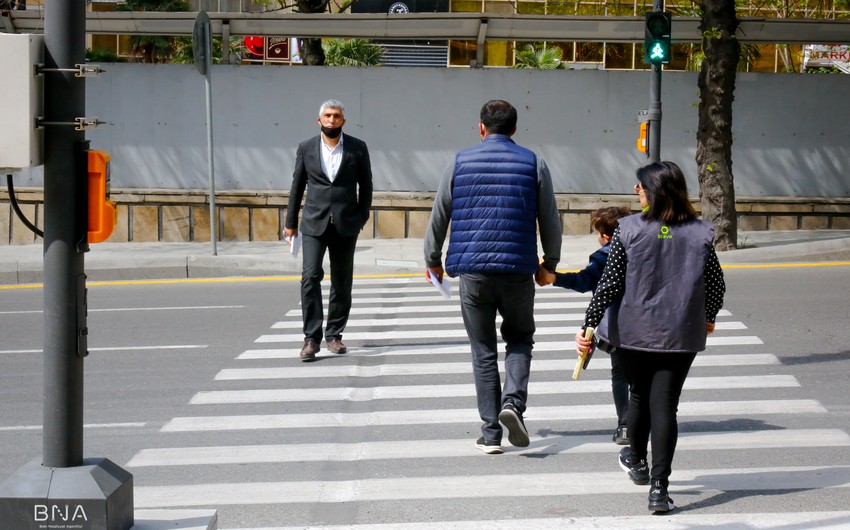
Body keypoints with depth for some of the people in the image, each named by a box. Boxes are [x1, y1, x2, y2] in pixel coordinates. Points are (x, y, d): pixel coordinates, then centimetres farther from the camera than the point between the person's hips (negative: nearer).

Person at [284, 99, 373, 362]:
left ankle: (334, 335, 16)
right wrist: (290, 222, 10)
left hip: (345, 224, 1)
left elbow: (365, 185, 9)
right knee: (310, 277, -13)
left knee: (342, 282, 6)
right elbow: (297, 186, 9)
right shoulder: (306, 148, 4)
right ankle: (311, 338, -12)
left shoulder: (357, 148, 2)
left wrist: (362, 217, 3)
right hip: (314, 223, -1)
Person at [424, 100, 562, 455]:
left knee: (483, 352, 8)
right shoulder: (533, 164, 3)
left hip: (472, 272, 0)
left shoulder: (460, 163, 3)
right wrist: (550, 263, 21)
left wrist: (433, 261, 21)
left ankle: (490, 434, 6)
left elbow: (438, 217, 7)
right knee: (519, 340, 17)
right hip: (518, 271, 0)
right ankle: (513, 402, -9)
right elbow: (550, 220, 6)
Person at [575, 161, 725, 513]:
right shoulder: (700, 234, -3)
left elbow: (609, 283, -9)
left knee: (639, 395, 21)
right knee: (664, 405, 2)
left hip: (632, 332, 0)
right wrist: (708, 318, 25)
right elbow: (716, 285, 6)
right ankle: (659, 487, -8)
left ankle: (636, 461, 43)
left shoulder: (629, 229, -9)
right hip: (680, 335, 0)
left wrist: (588, 326, -3)